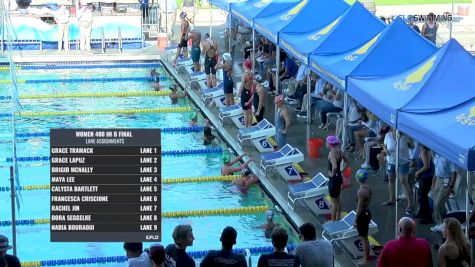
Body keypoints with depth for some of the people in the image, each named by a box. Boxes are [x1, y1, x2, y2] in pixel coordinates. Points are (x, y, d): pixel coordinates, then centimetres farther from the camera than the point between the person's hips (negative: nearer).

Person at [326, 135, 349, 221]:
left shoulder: (332, 153, -23)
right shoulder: (339, 151, 3)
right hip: (339, 177, 9)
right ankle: (338, 219, 28)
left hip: (333, 178, -9)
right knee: (337, 200, 19)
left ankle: (333, 221, 10)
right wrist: (341, 170, 13)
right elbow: (347, 162, 16)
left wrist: (332, 174, -19)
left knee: (334, 202, 2)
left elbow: (334, 166, -37)